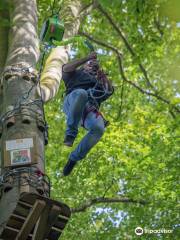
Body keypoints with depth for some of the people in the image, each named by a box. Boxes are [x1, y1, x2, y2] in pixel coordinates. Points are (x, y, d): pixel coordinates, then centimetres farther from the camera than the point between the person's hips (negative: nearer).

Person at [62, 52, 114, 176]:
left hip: (91, 108, 3)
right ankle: (71, 133, -33)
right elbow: (66, 68, 13)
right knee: (81, 93, -42)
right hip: (73, 101, -2)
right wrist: (87, 58, 14)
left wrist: (104, 77, 8)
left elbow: (110, 91, 23)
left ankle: (74, 158, -20)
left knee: (99, 128, -34)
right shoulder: (76, 73, 36)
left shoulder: (98, 81, 42)